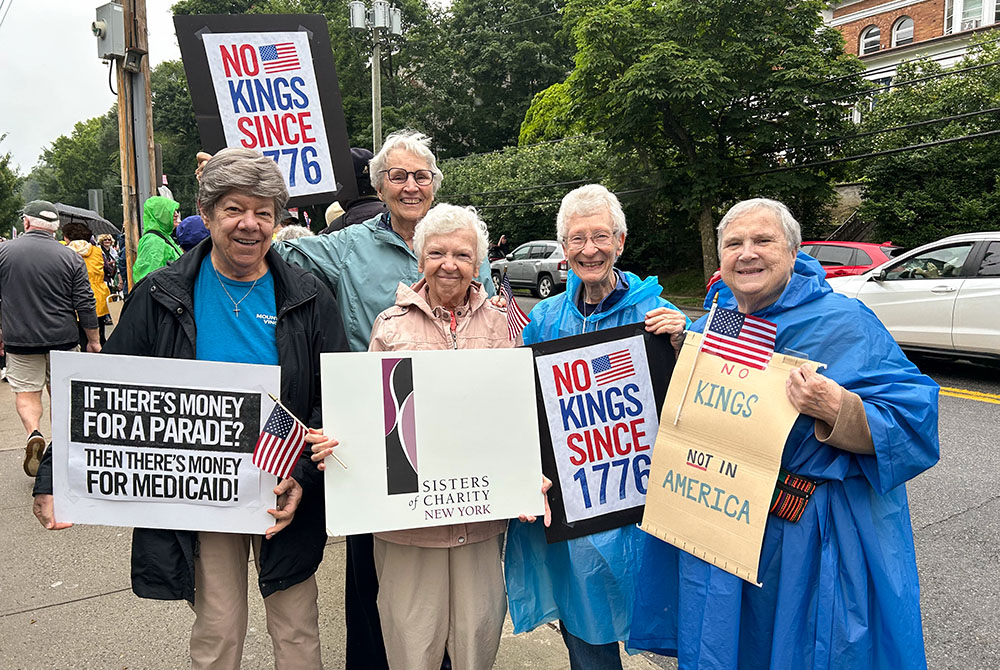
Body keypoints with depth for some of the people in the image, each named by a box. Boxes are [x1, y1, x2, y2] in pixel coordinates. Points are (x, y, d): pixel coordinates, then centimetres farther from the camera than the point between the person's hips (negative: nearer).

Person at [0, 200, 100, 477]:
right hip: (62, 339, 1)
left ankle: (33, 432, -15)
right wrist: (93, 340, 5)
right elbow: (85, 303, -4)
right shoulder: (70, 257, -5)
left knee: (26, 390, 10)